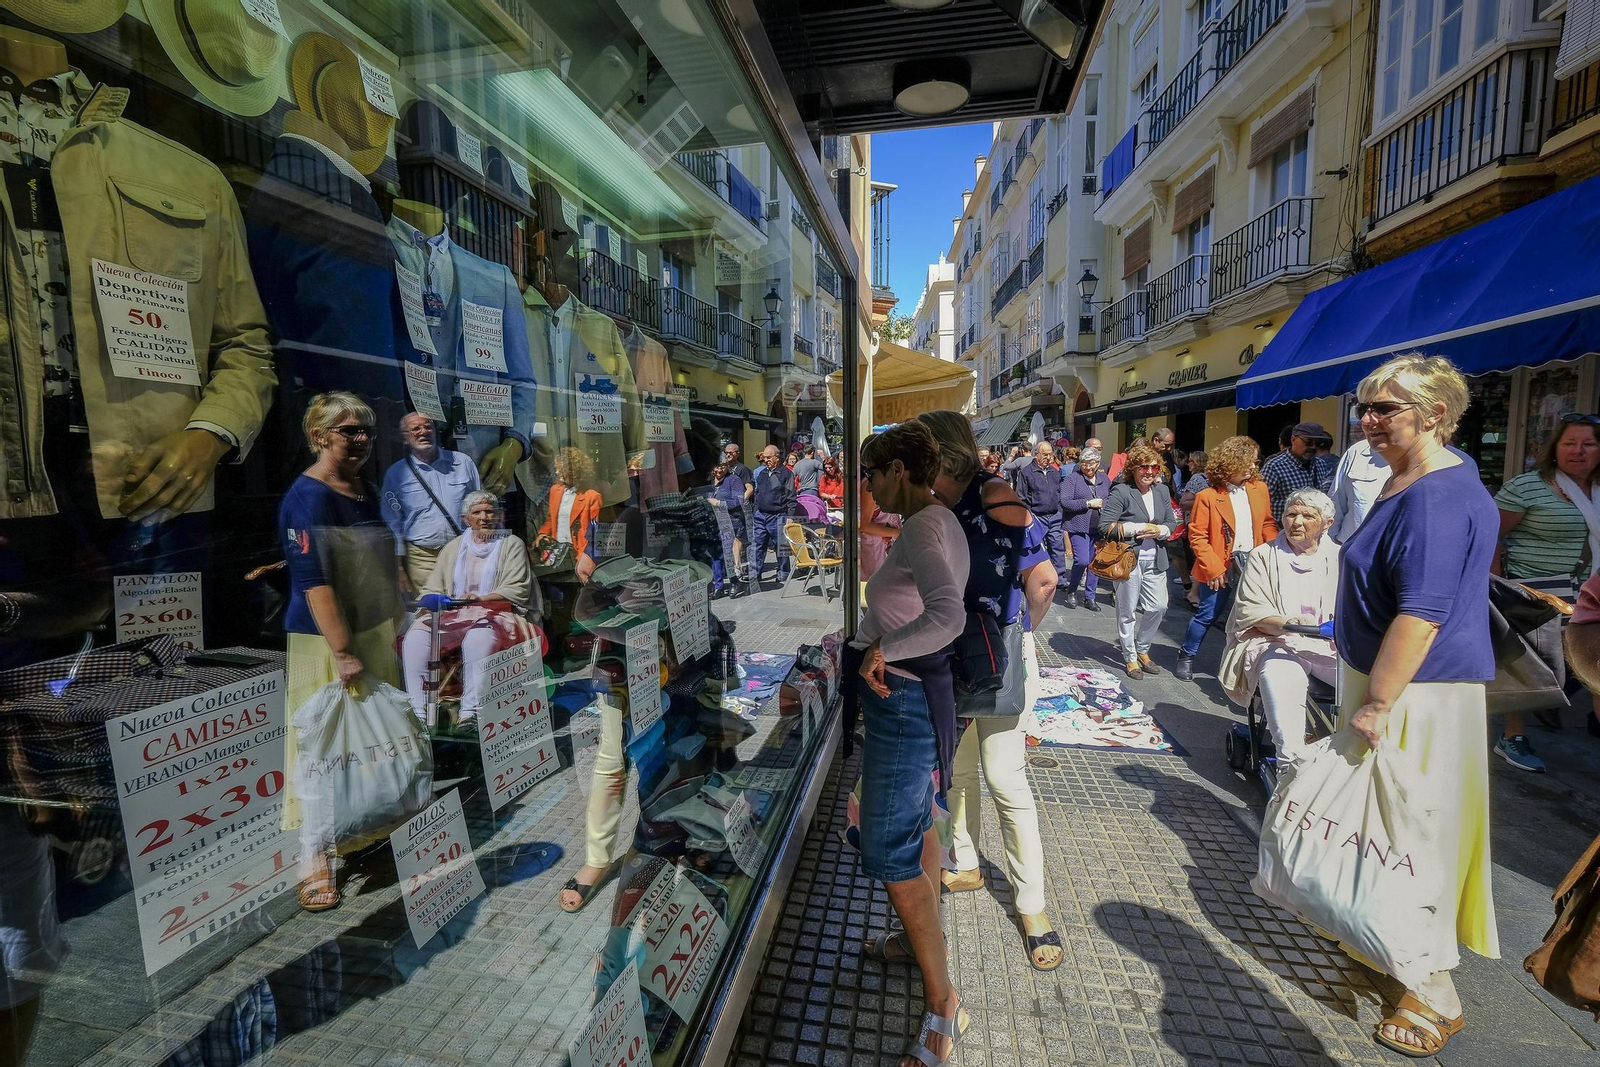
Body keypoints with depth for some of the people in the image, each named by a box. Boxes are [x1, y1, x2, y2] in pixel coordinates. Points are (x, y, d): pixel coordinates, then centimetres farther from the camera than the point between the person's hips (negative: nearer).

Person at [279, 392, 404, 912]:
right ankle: (316, 857, 16)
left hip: (375, 634, 8)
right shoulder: (308, 496, -15)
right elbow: (313, 581, -21)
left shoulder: (366, 492, 9)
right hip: (325, 641, -8)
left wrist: (394, 628, 17)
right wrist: (342, 652, -23)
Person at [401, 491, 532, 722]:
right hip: (450, 615, 5)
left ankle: (470, 713, -38)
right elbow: (432, 589, 18)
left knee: (478, 639, -37)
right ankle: (418, 713, -25)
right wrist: (430, 602, -6)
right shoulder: (453, 548, 25)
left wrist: (480, 599, -15)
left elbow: (517, 590, -1)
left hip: (492, 614, -4)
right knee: (415, 637, -24)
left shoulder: (512, 544, 11)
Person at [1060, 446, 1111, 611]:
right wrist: (1088, 503, -17)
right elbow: (1065, 502, -13)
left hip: (1099, 527, 5)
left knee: (1095, 562, 8)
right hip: (1079, 527, -5)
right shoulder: (1071, 478, -5)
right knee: (1082, 560, -13)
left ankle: (1090, 596, 21)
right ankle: (1071, 591, 11)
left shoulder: (1104, 478, 11)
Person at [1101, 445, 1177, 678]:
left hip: (1155, 560, 6)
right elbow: (1105, 526, -15)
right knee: (1128, 611, 5)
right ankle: (1130, 657, 21)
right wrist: (1137, 528, -16)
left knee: (1158, 606, 7)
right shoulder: (1121, 492, -10)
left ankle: (1142, 649, 30)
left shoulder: (1162, 491, 9)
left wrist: (1160, 530, -8)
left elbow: (1172, 523, 14)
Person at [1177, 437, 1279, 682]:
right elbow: (1197, 536, -9)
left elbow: (1267, 524, 14)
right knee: (1208, 615, 2)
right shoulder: (1207, 496, -10)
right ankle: (1186, 657, 21)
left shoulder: (1259, 488, 6)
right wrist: (1213, 568, -14)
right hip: (1222, 566, -4)